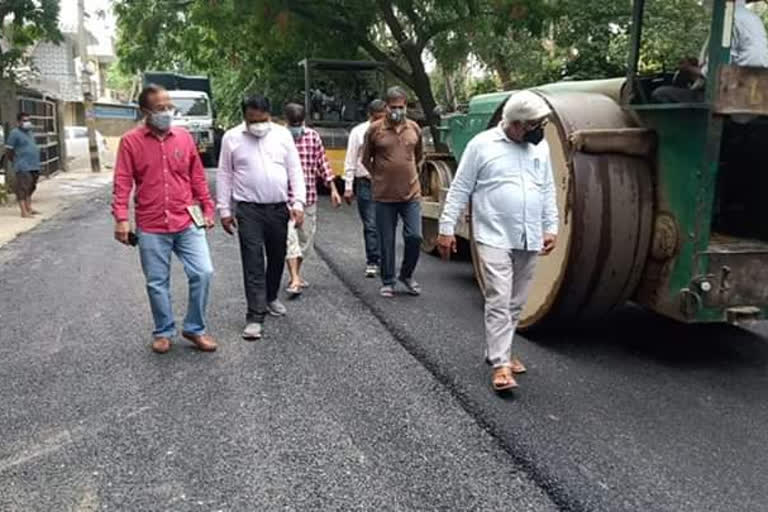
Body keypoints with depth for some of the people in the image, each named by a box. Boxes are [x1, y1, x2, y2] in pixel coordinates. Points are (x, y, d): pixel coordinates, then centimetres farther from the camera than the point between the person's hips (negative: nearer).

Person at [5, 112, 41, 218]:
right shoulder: (15, 133, -8)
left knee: (31, 187, 14)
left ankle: (29, 208, 23)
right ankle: (24, 211, -8)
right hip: (23, 167, -8)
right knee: (23, 188, -7)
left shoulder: (30, 131, 16)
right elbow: (8, 151, -8)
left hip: (34, 166, 8)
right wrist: (16, 161, -2)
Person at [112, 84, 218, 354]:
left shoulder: (184, 137, 5)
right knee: (157, 282, 8)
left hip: (188, 222, 2)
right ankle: (164, 331, 27)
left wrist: (208, 209, 10)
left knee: (203, 273, -4)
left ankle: (194, 329, 14)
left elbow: (198, 177, 9)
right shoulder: (130, 141, -3)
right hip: (151, 227, -1)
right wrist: (121, 218, -14)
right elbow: (123, 183, -6)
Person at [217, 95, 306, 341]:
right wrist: (224, 210, 1)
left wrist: (298, 203, -4)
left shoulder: (282, 134, 4)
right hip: (248, 210, -3)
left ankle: (270, 298, 37)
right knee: (253, 262, -6)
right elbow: (224, 175, 3)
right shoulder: (232, 138, 0)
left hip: (279, 208, 3)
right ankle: (255, 316, -3)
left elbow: (295, 170, 5)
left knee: (277, 258, 15)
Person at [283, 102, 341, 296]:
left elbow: (322, 164, 9)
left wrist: (333, 189, 6)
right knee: (289, 238, -11)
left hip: (309, 196, 4)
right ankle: (295, 280, -11)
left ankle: (296, 274, 27)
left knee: (306, 238, 11)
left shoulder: (313, 136, 5)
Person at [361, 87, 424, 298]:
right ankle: (387, 282, 21)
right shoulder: (374, 129, -4)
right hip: (384, 196, -2)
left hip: (411, 194, 2)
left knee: (415, 237, -1)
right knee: (386, 242, 6)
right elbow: (366, 160, 8)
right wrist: (380, 177, 10)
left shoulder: (414, 128, 5)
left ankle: (407, 275, 23)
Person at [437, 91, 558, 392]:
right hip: (495, 238, -5)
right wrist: (446, 228, -6)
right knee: (499, 301, -9)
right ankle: (500, 365, -3)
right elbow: (459, 190, -4)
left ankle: (498, 351, 28)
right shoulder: (482, 144, -5)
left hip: (529, 241, 6)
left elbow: (548, 191, 15)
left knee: (515, 303, 12)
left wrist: (551, 227, 8)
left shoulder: (540, 147, 10)